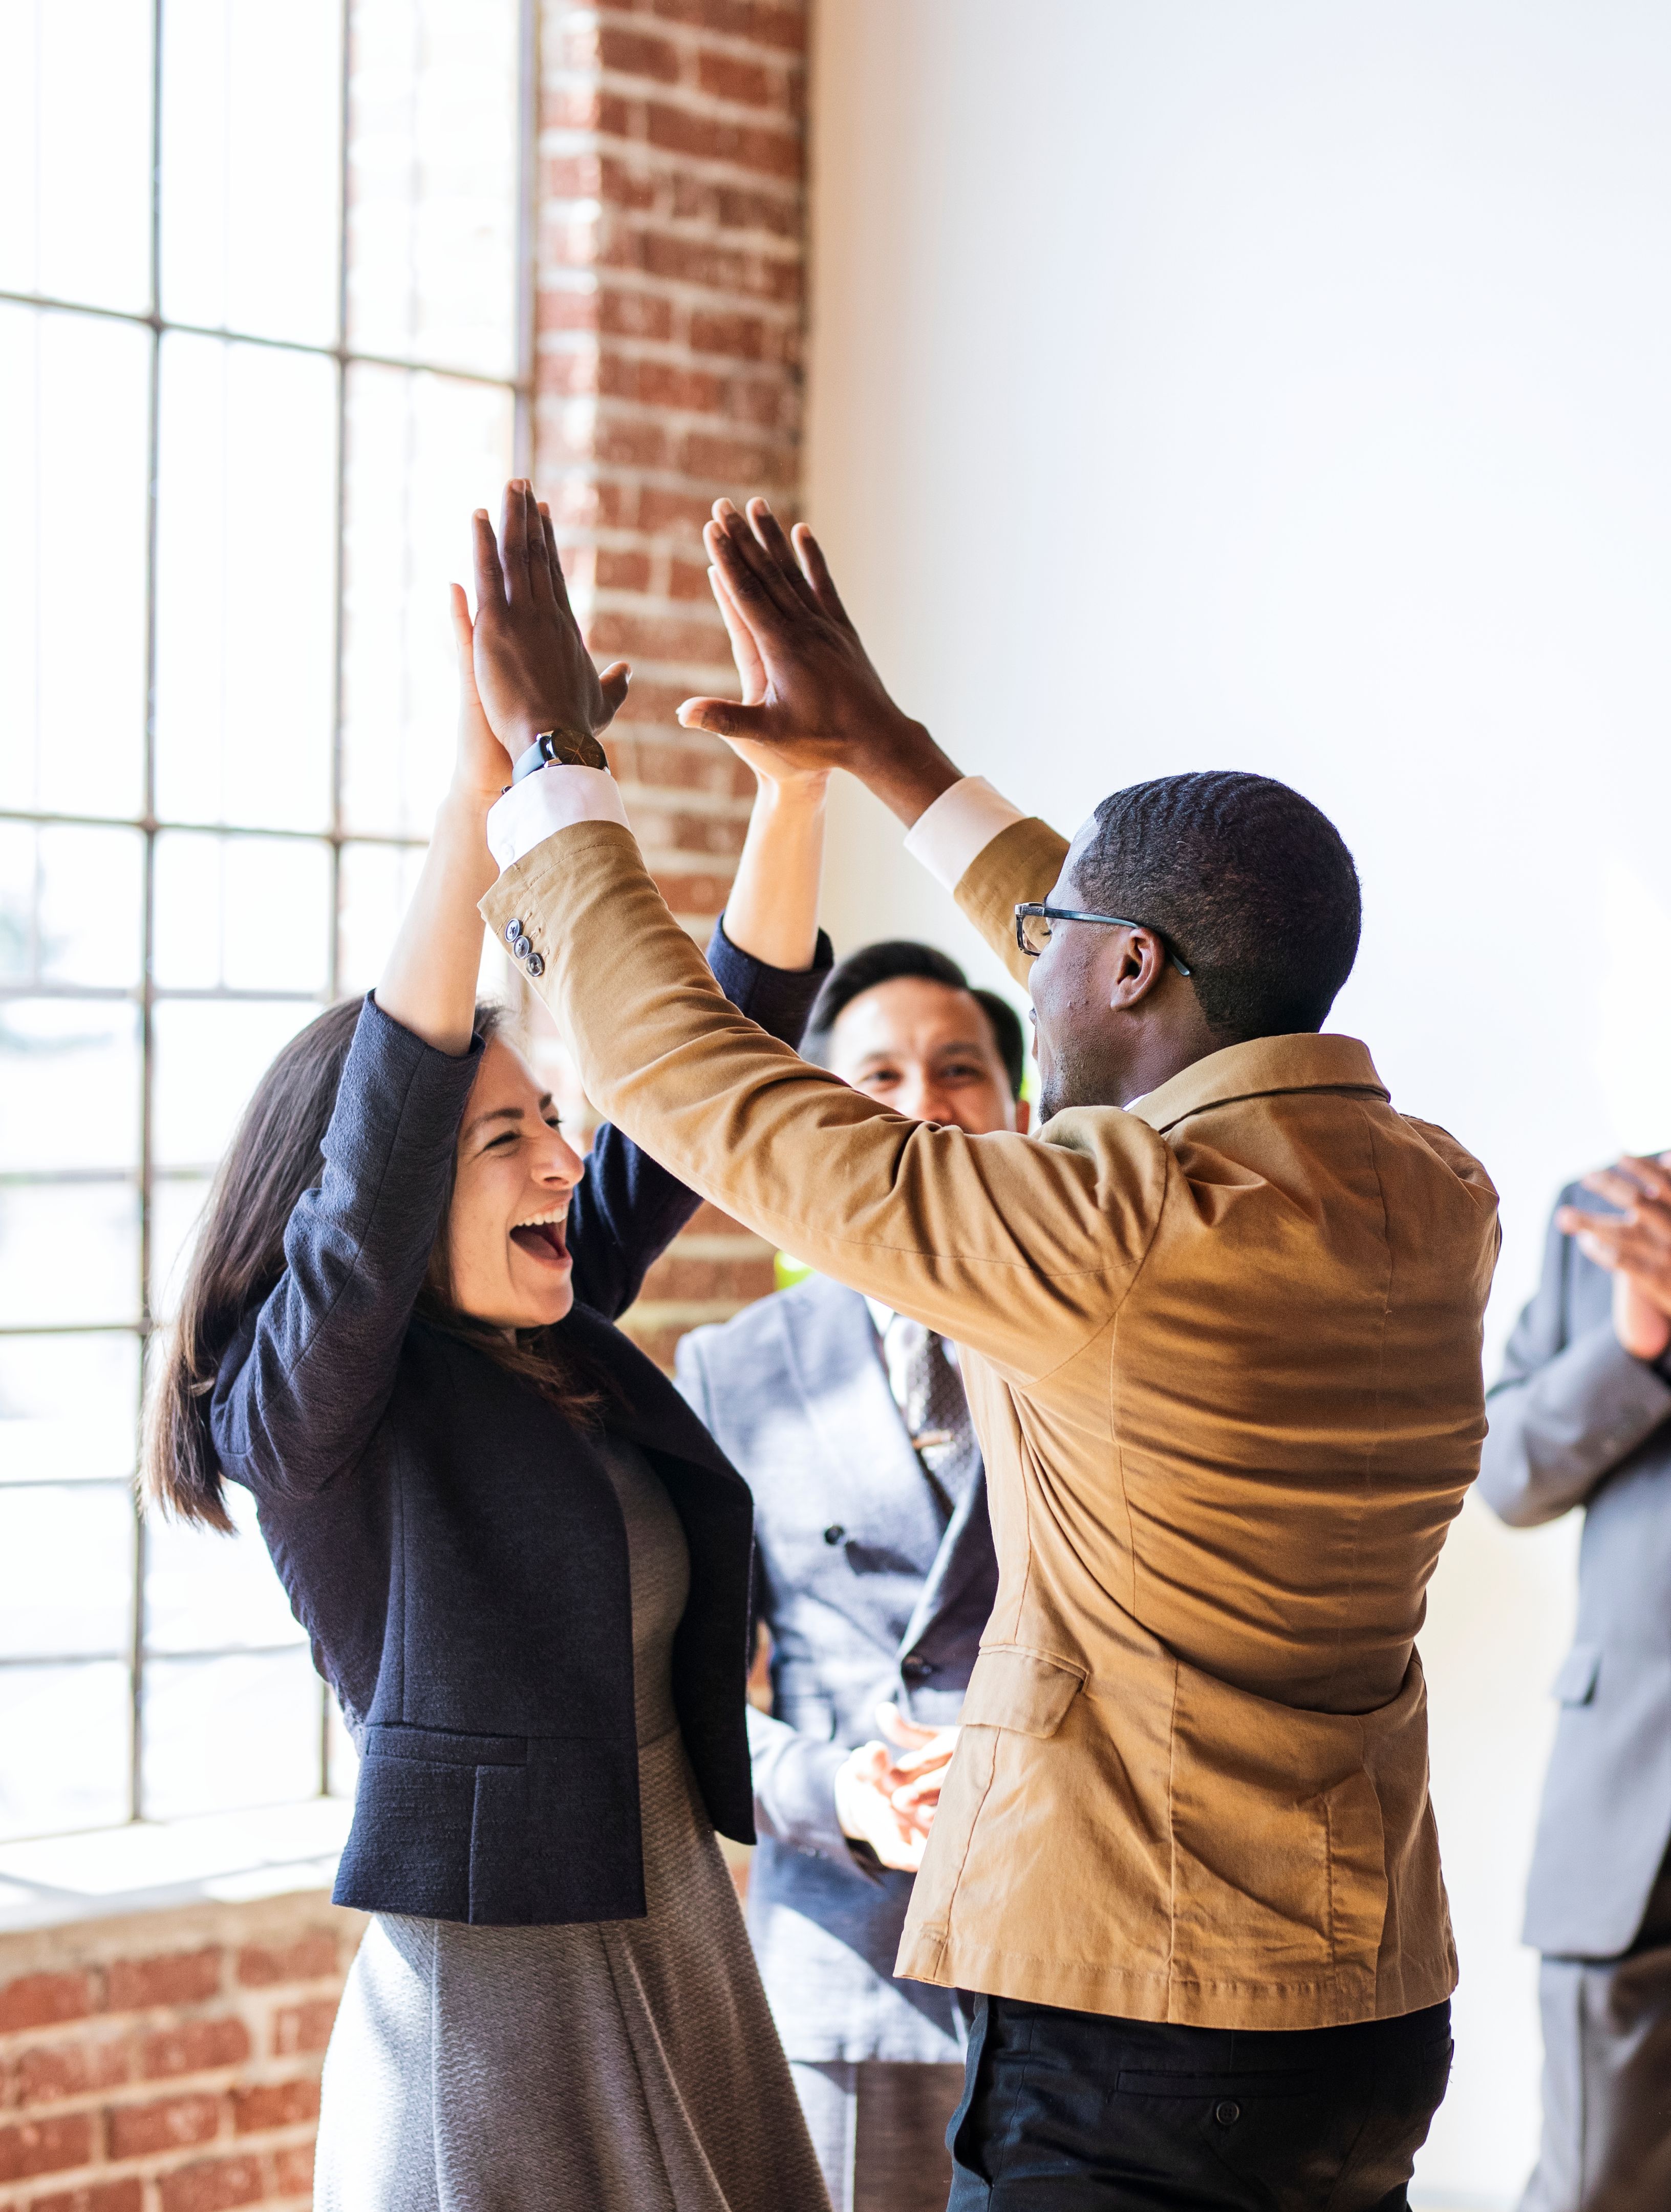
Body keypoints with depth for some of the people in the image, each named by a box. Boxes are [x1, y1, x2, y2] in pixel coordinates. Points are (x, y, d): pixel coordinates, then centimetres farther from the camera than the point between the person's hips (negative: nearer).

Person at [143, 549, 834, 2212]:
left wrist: (797, 768, -3)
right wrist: (482, 795, -34)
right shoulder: (309, 1410, -11)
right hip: (487, 2003, -7)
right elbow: (383, 1135, -27)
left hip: (676, 1958, 7)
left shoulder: (556, 1338, 7)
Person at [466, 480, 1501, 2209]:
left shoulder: (1122, 1221, -19)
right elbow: (1204, 1047, 22)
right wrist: (890, 754, 26)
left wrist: (553, 757, 1)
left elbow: (698, 1089, -11)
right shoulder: (1438, 1202, 5)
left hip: (1140, 2044, -8)